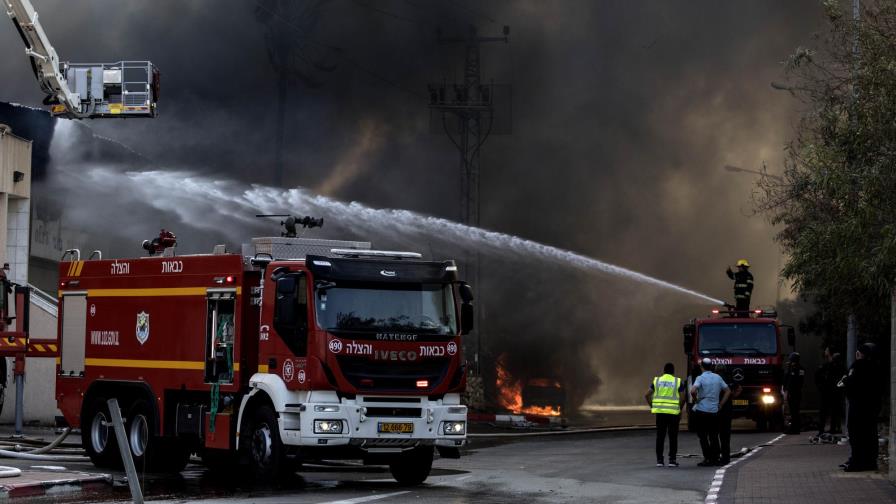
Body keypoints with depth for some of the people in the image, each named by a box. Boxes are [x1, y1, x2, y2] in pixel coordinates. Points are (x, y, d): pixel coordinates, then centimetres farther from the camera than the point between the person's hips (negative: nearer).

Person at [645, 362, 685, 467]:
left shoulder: (657, 380, 6)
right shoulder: (678, 382, 1)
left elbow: (647, 395, 2)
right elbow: (682, 398, -4)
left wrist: (652, 406, 11)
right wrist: (680, 409, 10)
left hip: (660, 411, 2)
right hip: (673, 412, -2)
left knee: (660, 436, 7)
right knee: (673, 437, 6)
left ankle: (659, 460, 7)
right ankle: (672, 460, 4)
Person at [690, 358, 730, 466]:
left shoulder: (701, 378, -9)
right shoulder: (718, 378, 6)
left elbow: (693, 391, -25)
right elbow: (728, 391, 12)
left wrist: (696, 400, -7)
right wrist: (720, 405, 12)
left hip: (701, 410, -4)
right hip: (714, 411, 4)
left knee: (703, 436, 1)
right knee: (714, 436, 11)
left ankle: (707, 458, -4)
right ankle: (715, 458, 9)